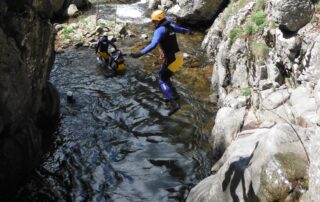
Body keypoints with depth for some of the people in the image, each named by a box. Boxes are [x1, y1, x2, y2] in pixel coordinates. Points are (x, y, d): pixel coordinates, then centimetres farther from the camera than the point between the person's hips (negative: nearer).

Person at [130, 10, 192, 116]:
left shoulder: (159, 30, -17)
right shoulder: (170, 26, 10)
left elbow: (153, 45, -33)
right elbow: (181, 29, 32)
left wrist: (140, 54, -41)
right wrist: (187, 31, 56)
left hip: (172, 59, -9)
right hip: (178, 57, 9)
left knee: (163, 81, -2)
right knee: (161, 74, 26)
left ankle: (174, 104, -13)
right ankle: (174, 95, 32)